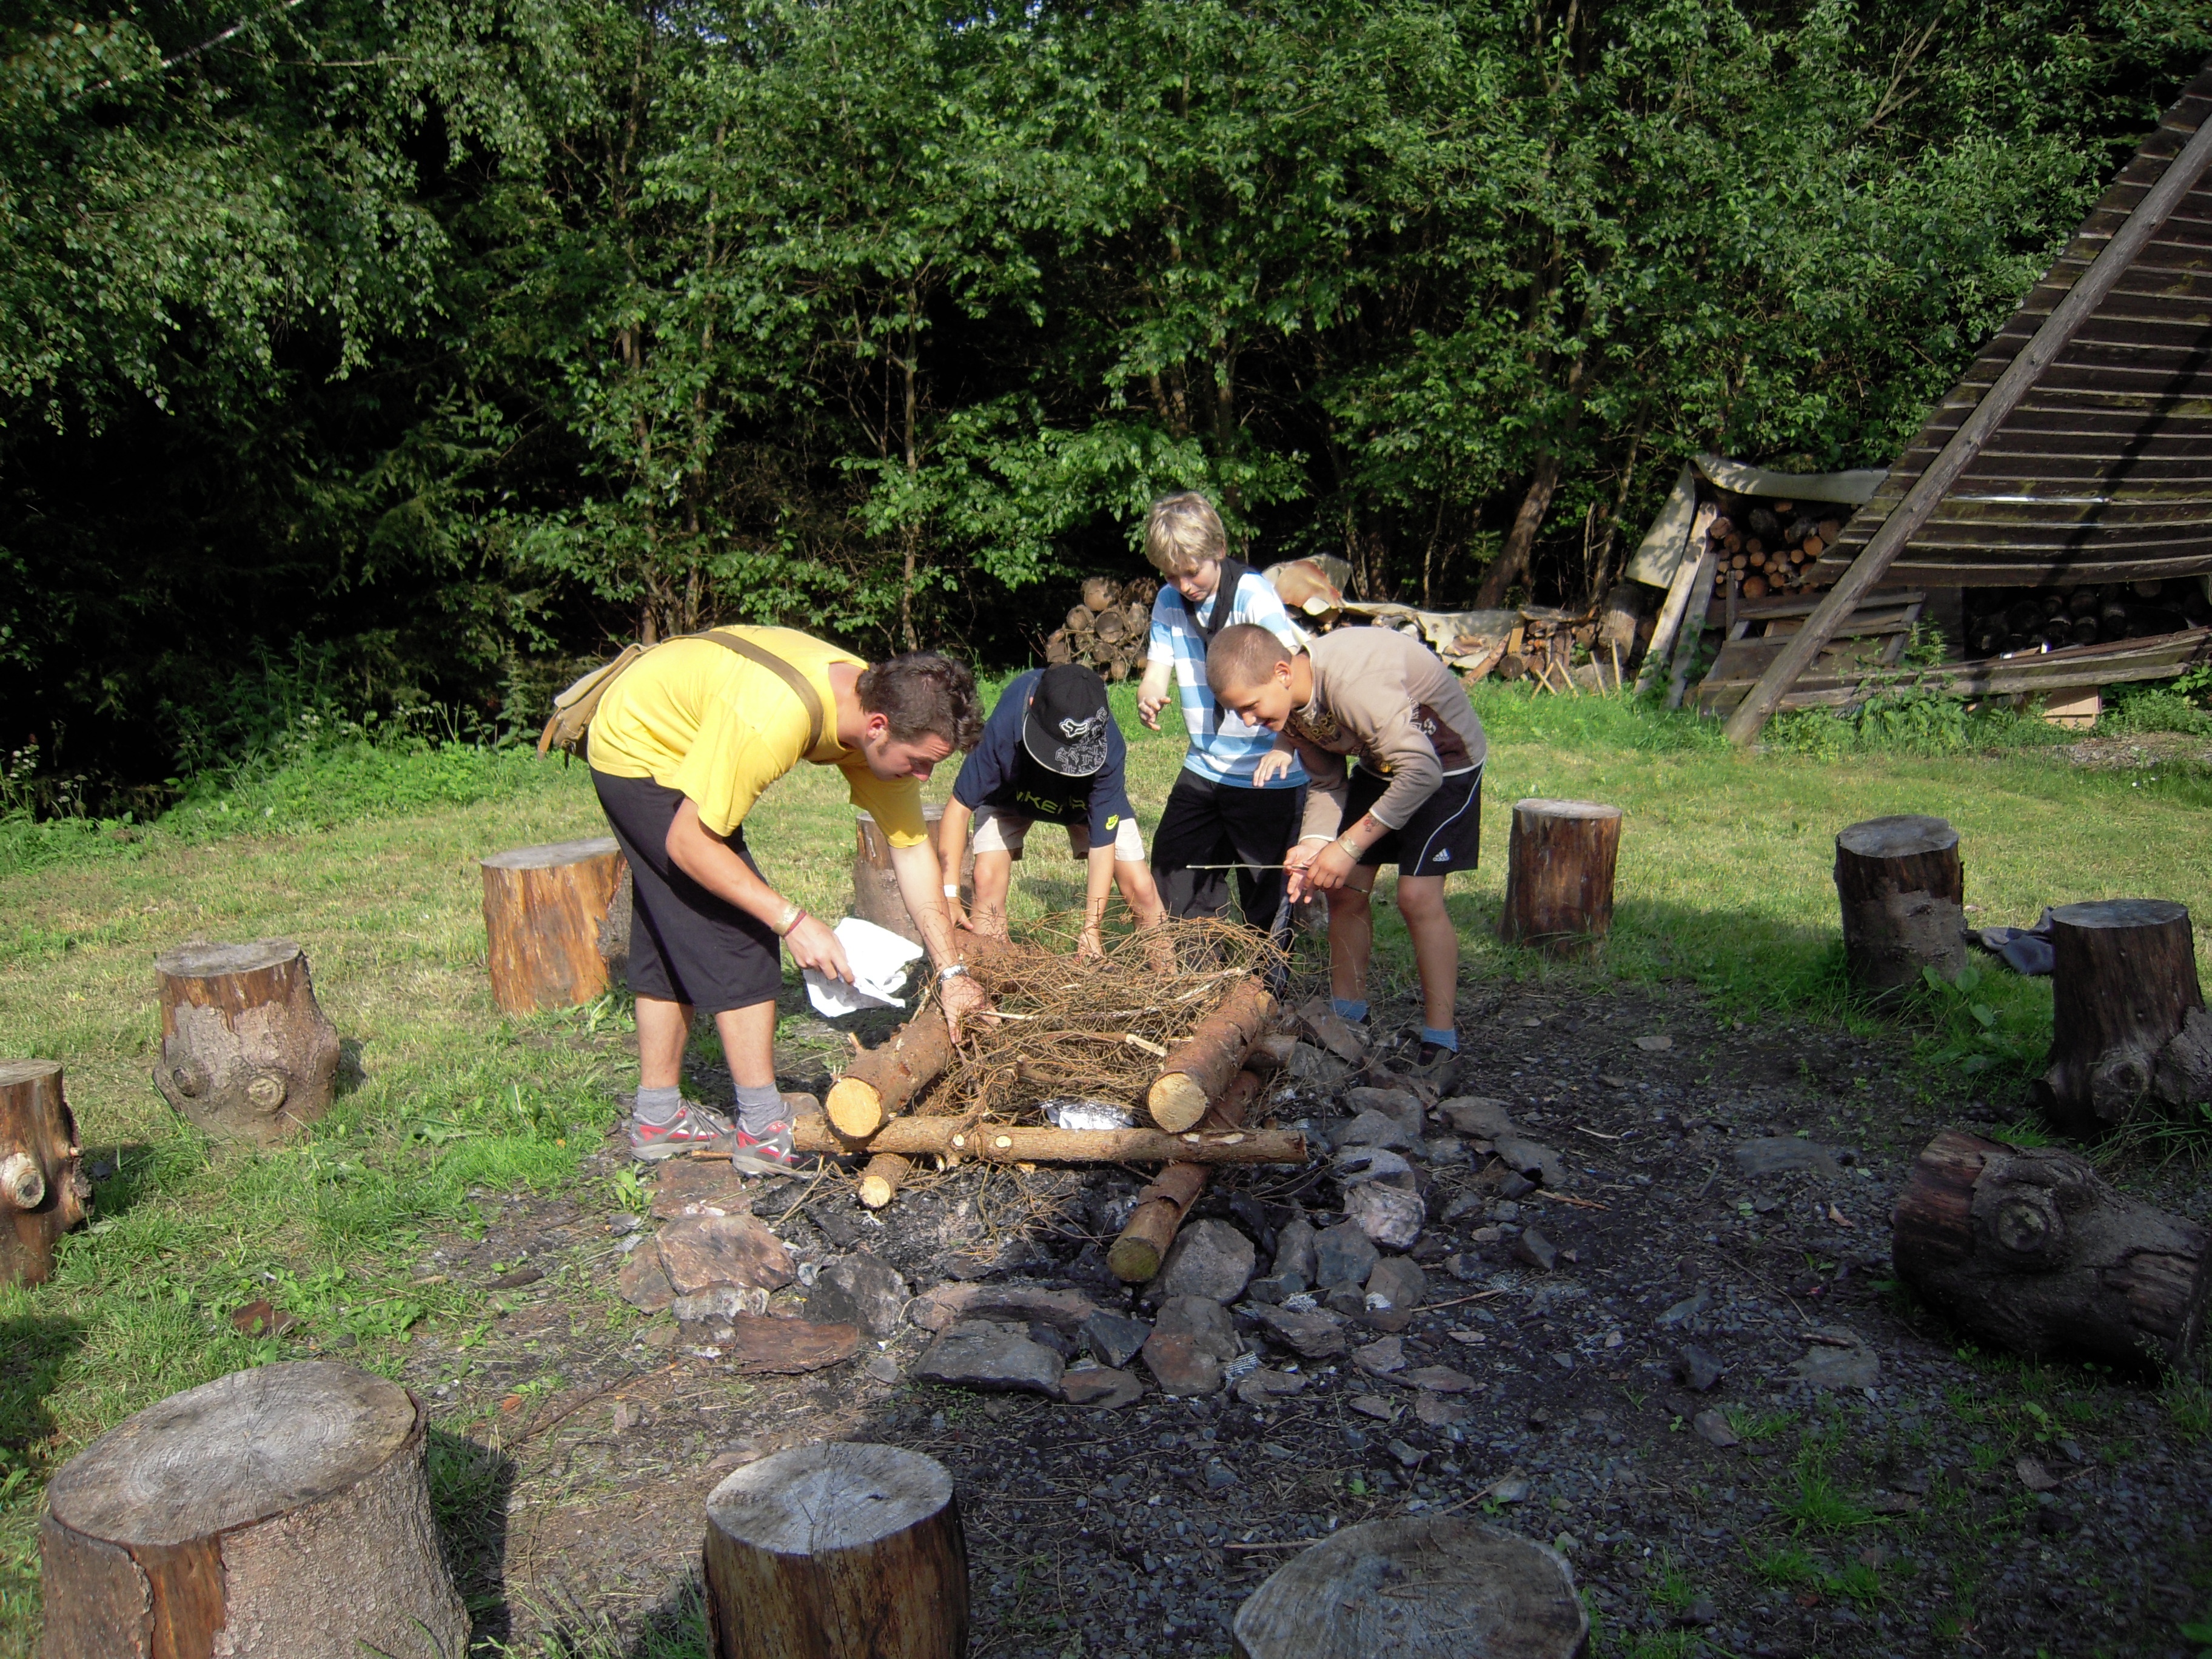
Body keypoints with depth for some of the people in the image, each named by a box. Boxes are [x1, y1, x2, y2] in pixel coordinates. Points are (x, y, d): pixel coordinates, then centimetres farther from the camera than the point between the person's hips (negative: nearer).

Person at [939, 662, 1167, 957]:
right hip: (1011, 795, 0)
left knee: (1140, 888, -9)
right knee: (987, 878, -19)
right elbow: (960, 805, -30)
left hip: (1088, 797, 0)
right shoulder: (1003, 729, -42)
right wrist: (950, 893, -35)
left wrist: (1091, 928, -32)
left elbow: (1103, 843, -31)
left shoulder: (1109, 749, -39)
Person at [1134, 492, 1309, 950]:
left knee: (1265, 893, 1)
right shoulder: (1169, 603, 2)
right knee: (1174, 873, 12)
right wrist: (1148, 695, -25)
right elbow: (1157, 671, 2)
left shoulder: (1253, 594, -16)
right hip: (1203, 769, 6)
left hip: (1268, 774, -6)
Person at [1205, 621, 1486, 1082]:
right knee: (1344, 889, 3)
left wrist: (1347, 847, -31)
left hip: (1445, 763, -8)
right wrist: (1314, 845, -18)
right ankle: (1348, 1021, 19)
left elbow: (1422, 773, -35)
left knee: (1418, 896, -17)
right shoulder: (1288, 703, -10)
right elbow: (1326, 783, 1)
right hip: (1380, 761, 8)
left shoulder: (1351, 681, -38)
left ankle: (1441, 1044, -6)